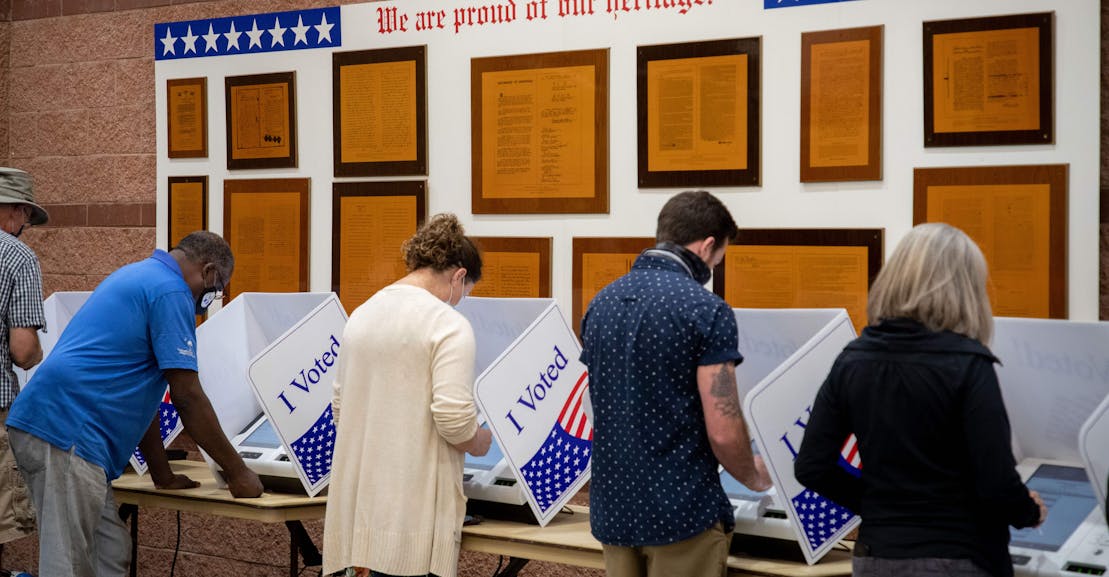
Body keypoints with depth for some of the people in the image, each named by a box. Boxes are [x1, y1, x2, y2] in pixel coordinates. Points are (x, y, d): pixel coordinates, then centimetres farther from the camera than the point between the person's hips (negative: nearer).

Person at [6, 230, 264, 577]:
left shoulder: (137, 276, 25)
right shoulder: (171, 291, -6)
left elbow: (134, 394, 27)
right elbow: (188, 398, -9)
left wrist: (163, 476, 28)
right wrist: (237, 472, 0)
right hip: (66, 432, -10)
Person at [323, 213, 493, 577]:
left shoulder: (362, 315, 11)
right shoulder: (449, 325, -11)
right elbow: (453, 420, -18)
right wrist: (479, 443, 1)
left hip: (361, 494, 7)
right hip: (414, 505, -7)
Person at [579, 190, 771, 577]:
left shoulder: (602, 303, 6)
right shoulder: (705, 310, -15)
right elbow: (723, 433, -16)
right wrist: (753, 477, 4)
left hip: (613, 509, 6)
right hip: (683, 511, -6)